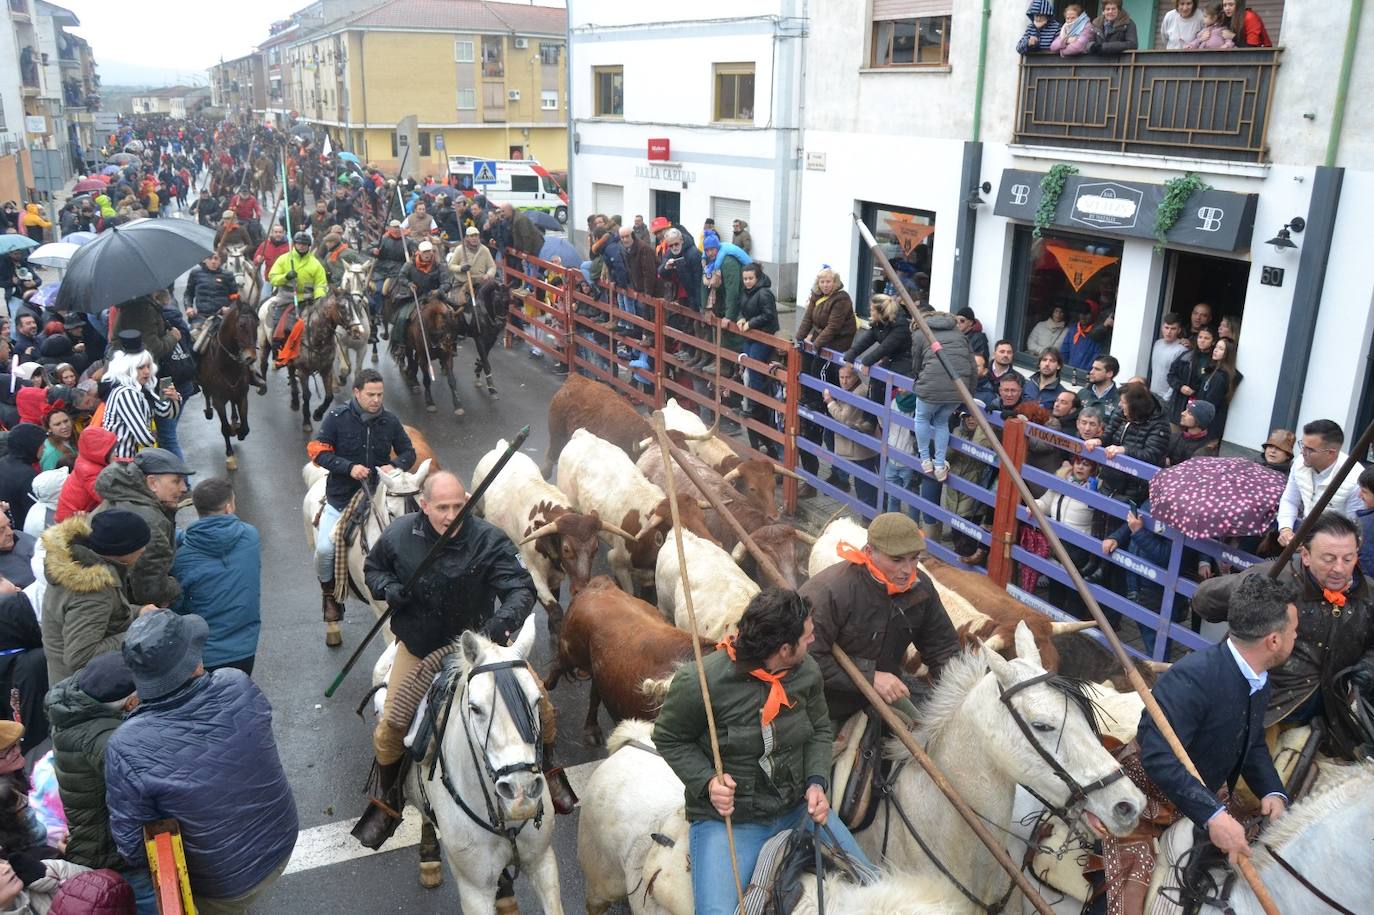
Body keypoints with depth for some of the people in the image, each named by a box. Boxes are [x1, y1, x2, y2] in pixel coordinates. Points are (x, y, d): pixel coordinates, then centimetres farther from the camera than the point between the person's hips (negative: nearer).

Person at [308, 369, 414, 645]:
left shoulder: (390, 421, -3)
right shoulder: (337, 418, -10)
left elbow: (409, 452, 6)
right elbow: (317, 451, -11)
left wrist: (395, 465, -17)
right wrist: (349, 467, -25)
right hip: (340, 500, -2)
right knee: (325, 550, -14)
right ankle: (329, 592, 14)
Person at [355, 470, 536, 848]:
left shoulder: (488, 541, -23)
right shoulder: (400, 534, -13)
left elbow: (521, 589, -26)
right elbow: (372, 568, 7)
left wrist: (502, 621, -46)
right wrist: (389, 589, -17)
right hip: (416, 649, 2)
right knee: (390, 729, 6)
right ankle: (386, 803, 33)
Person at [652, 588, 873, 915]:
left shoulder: (807, 671, -8)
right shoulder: (698, 682, -23)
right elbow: (670, 740, -7)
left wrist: (817, 783, -8)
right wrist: (707, 782, -22)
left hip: (798, 806, 5)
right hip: (727, 818, -5)